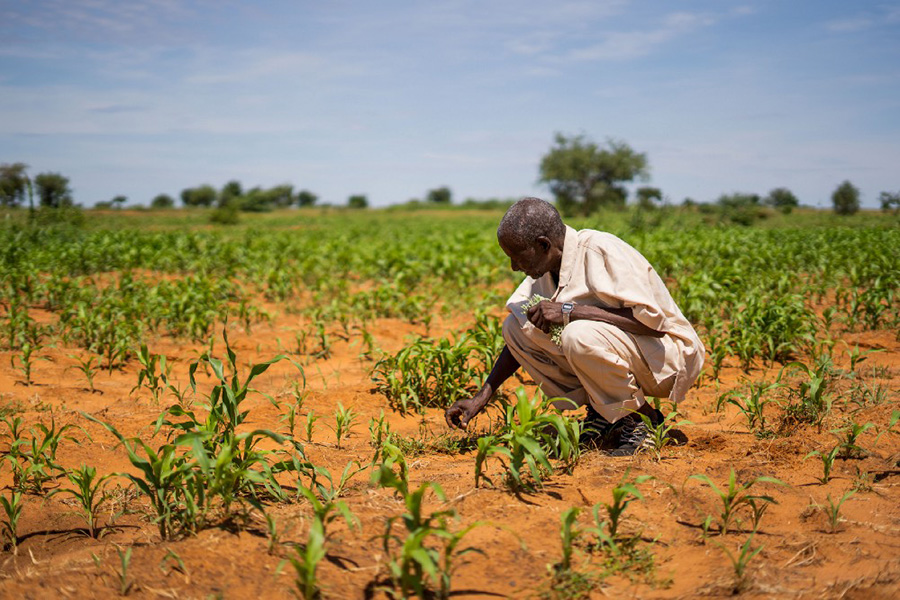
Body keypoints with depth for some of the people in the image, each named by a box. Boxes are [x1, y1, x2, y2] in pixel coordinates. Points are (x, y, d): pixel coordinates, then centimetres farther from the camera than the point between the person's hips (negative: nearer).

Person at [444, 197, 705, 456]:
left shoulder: (601, 252, -24)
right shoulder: (546, 268, 0)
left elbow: (651, 320, -31)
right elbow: (521, 337, 8)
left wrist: (569, 311, -31)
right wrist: (482, 397, 1)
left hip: (668, 356, -8)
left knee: (580, 335, -36)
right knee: (515, 326, -6)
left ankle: (639, 418, -11)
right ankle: (601, 413, 1)